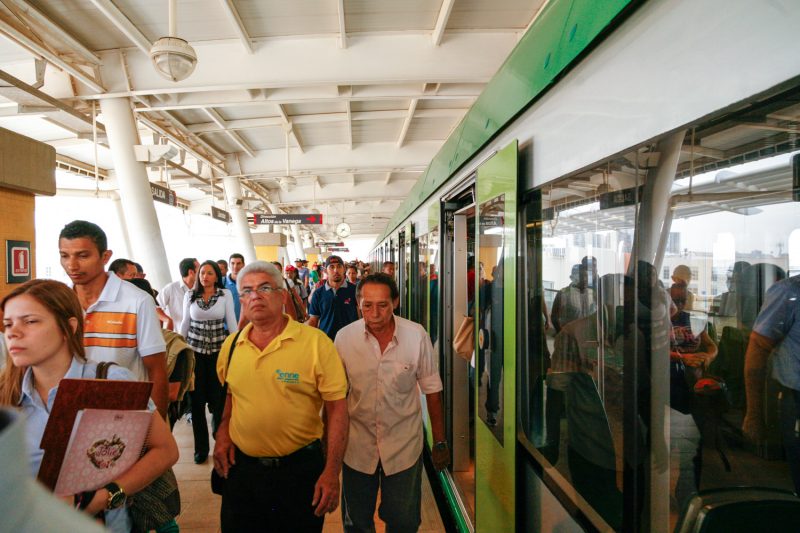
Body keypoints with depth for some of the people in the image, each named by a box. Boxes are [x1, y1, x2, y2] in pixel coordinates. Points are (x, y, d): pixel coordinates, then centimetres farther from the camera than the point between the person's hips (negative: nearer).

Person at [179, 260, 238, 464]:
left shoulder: (225, 295, 0)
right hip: (194, 350, 2)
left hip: (219, 350, -1)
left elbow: (231, 322, 0)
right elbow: (185, 323, 11)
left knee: (219, 398, 1)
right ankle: (201, 447, 17)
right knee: (197, 399, 4)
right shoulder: (190, 296, 5)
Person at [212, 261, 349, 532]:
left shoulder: (316, 342, -15)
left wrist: (332, 472, -15)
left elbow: (337, 408, -13)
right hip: (240, 466, 4)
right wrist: (223, 432, 2)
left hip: (300, 468, -4)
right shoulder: (231, 345, 1)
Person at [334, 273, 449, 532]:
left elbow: (431, 389, -3)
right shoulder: (344, 337, -11)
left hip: (404, 447, -1)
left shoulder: (417, 335, -14)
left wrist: (440, 442, 1)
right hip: (357, 446, 1)